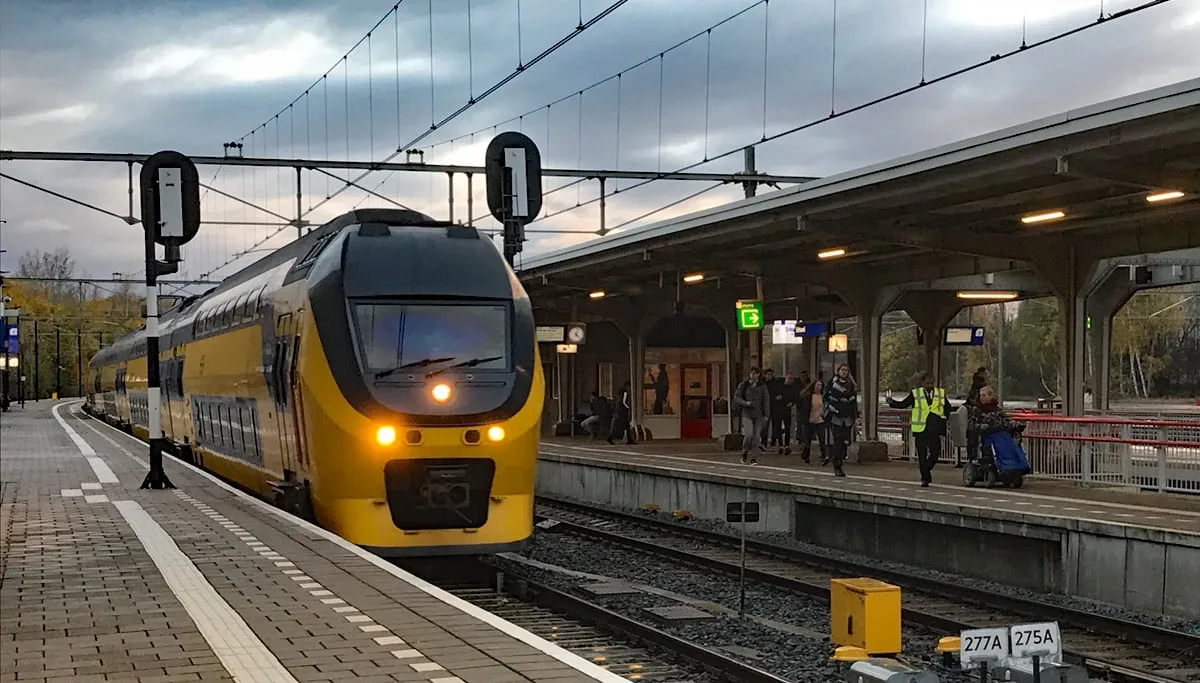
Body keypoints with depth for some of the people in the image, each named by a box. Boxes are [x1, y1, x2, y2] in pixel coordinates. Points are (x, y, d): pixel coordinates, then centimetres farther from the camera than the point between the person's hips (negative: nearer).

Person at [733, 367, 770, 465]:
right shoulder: (743, 385, 4)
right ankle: (744, 453, 8)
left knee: (756, 437, -3)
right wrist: (746, 403, -15)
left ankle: (753, 458, 5)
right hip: (747, 414, -1)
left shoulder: (762, 387, 6)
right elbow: (736, 398, 2)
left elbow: (766, 401, 4)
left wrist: (766, 415, -5)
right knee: (749, 435, -16)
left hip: (758, 415, 1)